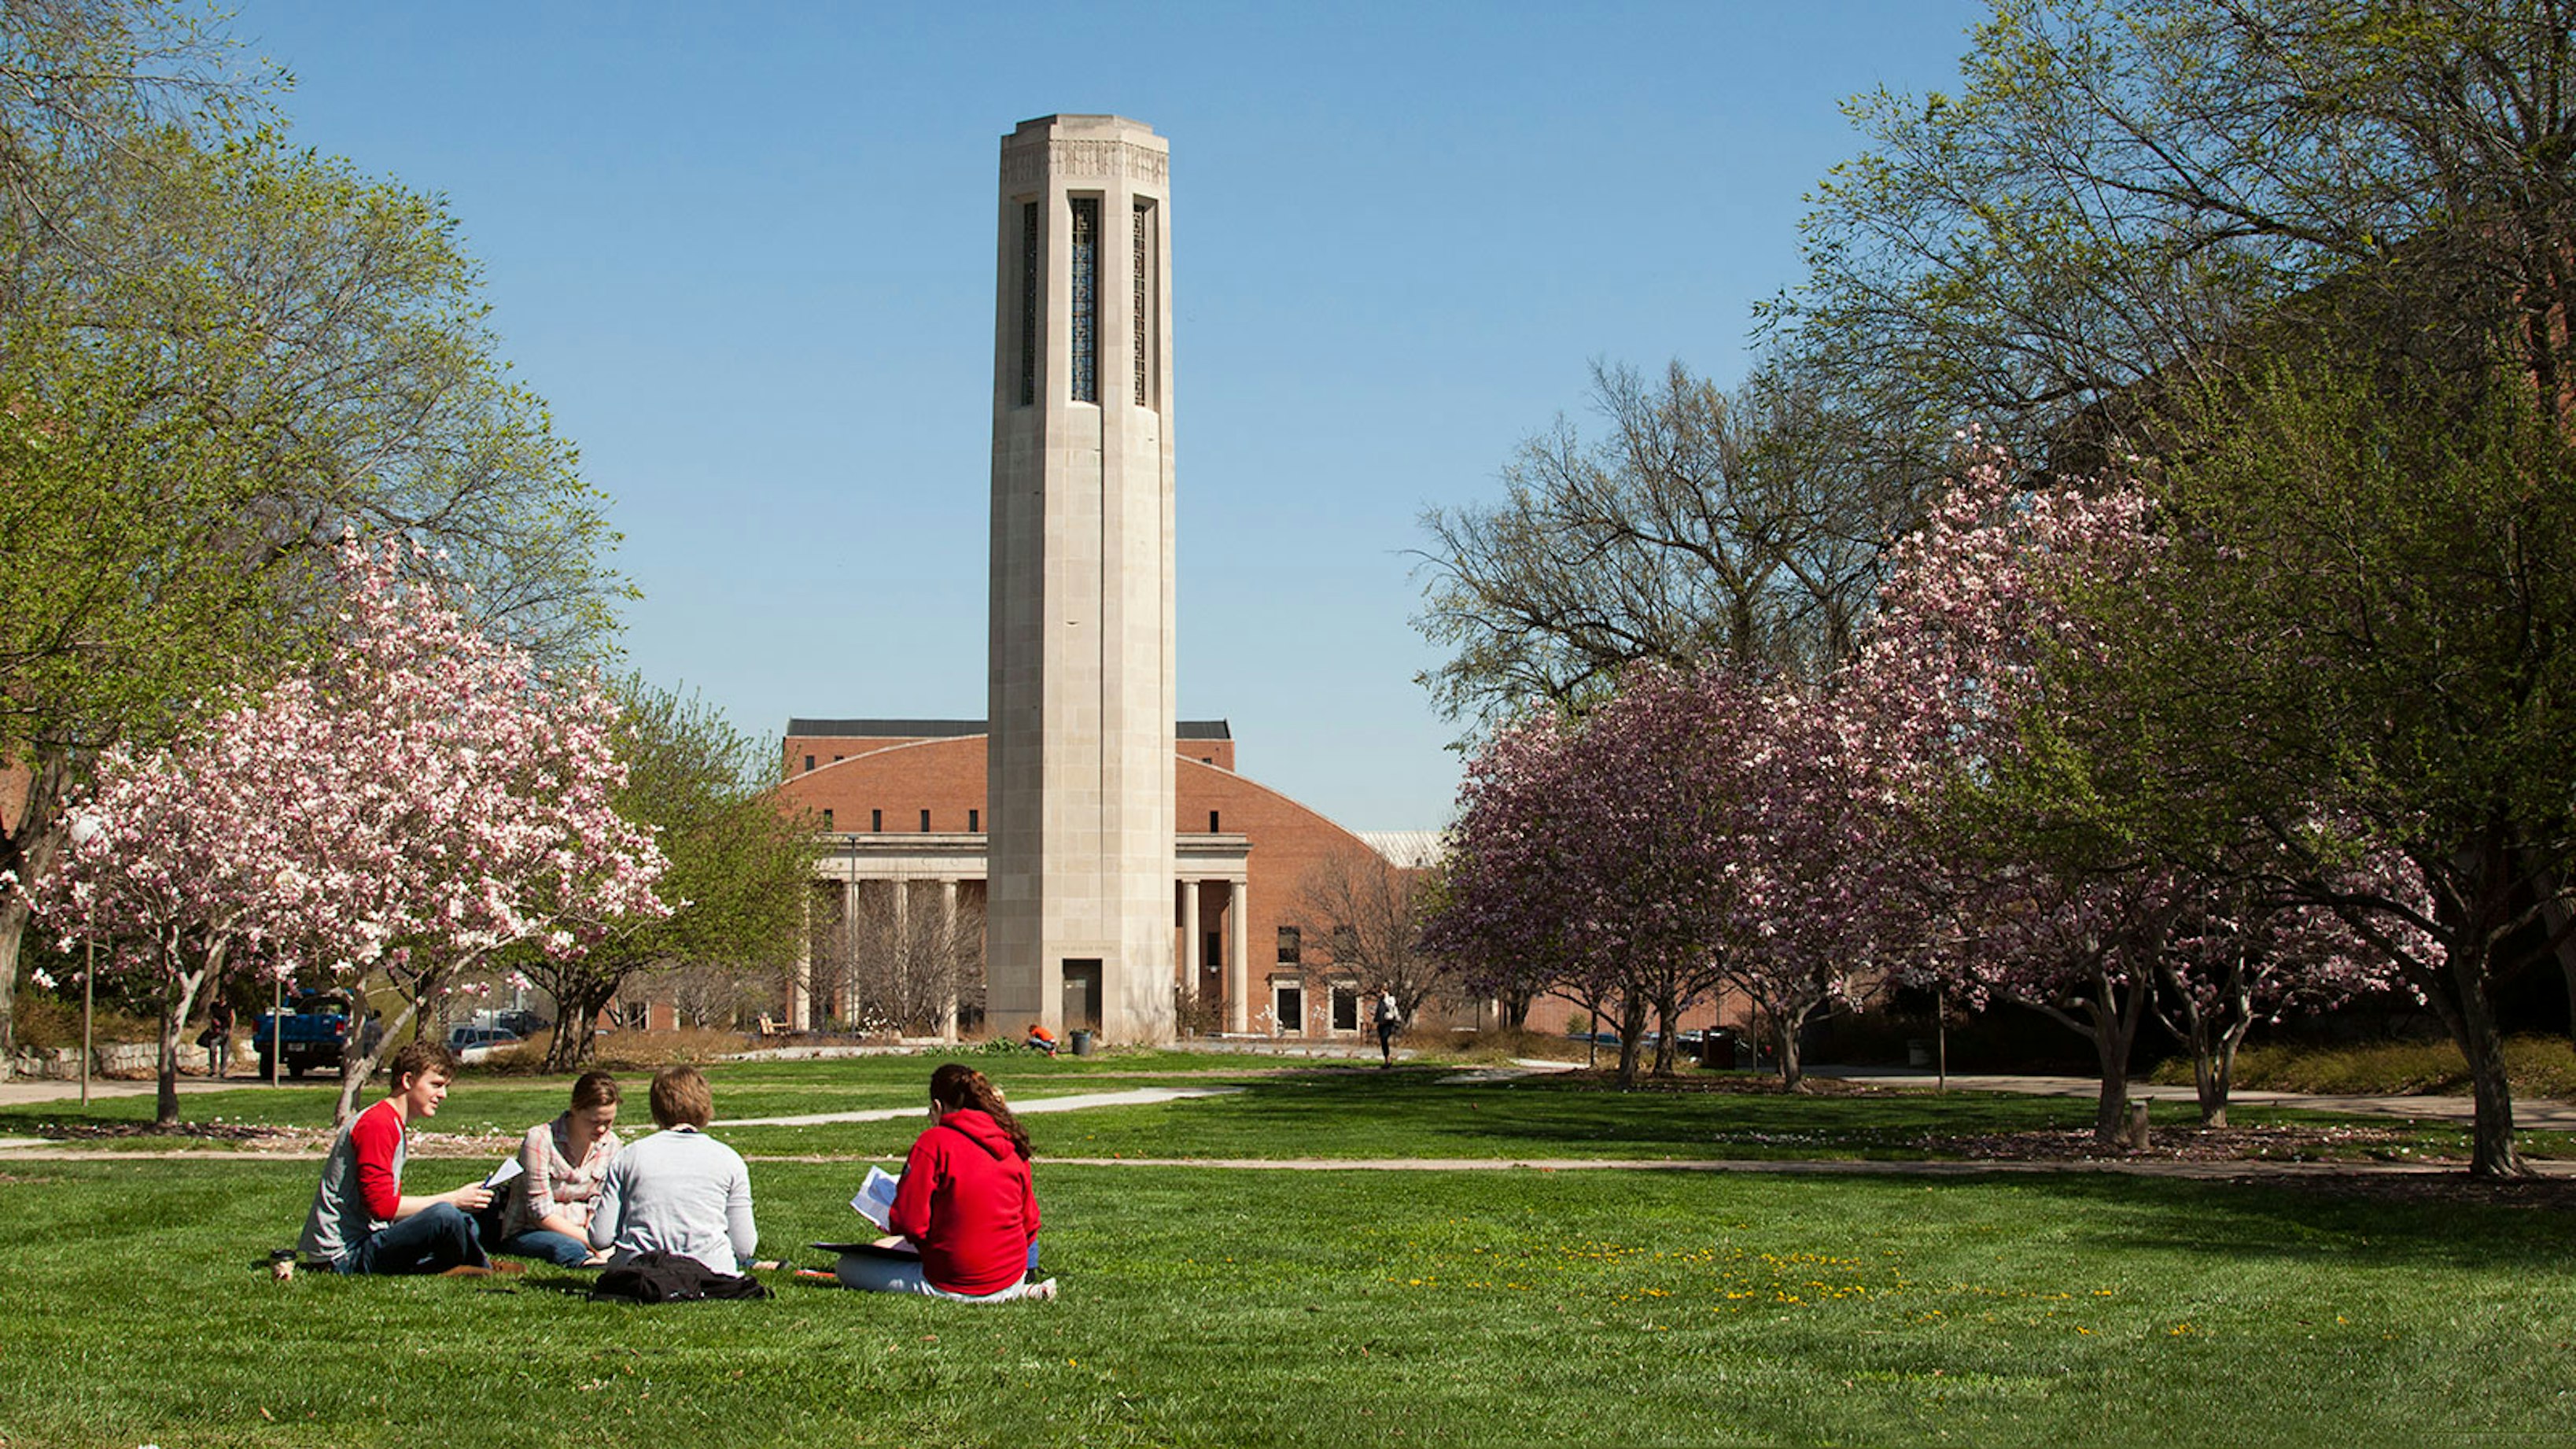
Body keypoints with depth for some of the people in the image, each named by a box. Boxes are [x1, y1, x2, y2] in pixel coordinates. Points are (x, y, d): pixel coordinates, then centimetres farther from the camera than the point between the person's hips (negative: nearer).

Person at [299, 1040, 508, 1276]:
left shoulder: (394, 1124, 18)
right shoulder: (376, 1124, -15)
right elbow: (381, 1206, -22)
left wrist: (460, 1199, 3)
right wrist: (454, 1199, -17)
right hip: (345, 1254, -11)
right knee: (446, 1215, -25)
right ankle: (483, 1271, 0)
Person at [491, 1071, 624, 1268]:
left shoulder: (610, 1144, 2)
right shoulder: (540, 1139, -16)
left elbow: (597, 1206, 4)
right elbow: (541, 1214, -17)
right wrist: (591, 1241, -23)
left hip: (577, 1230, 5)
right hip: (525, 1232, -5)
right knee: (571, 1249, -41)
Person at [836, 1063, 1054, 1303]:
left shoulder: (934, 1142, -13)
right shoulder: (1013, 1144, 5)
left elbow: (908, 1222, -15)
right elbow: (1029, 1222, 11)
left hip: (956, 1285, -8)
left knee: (848, 1266, 5)